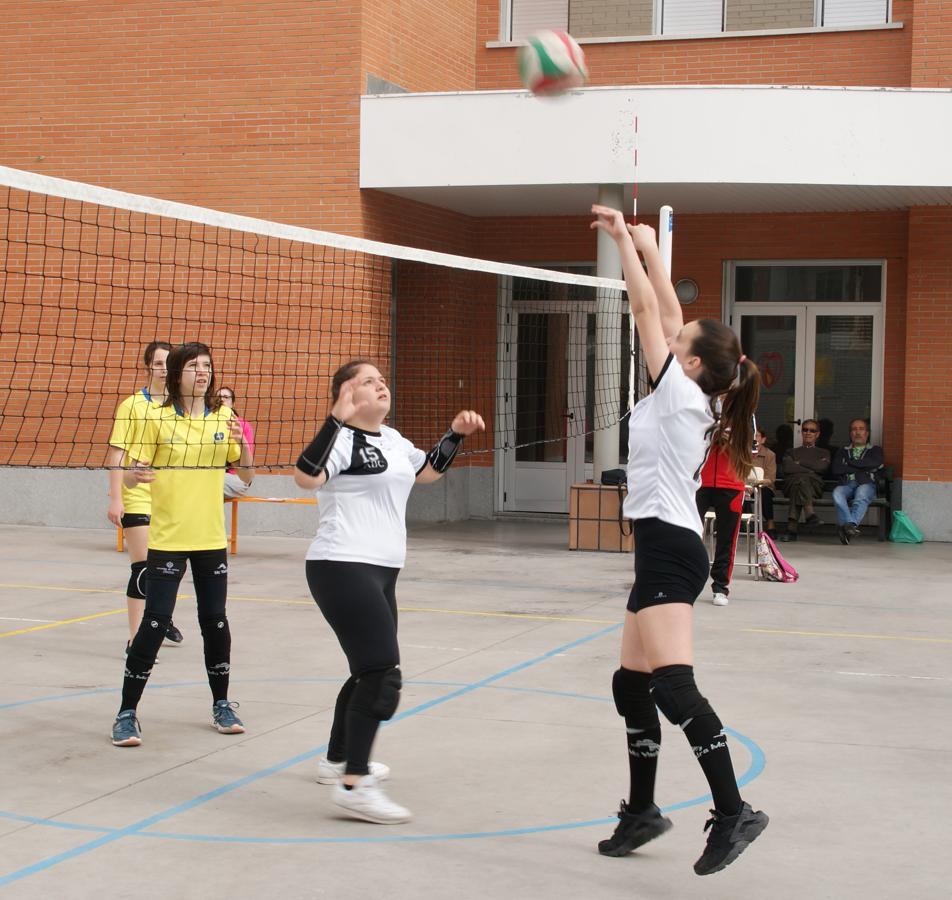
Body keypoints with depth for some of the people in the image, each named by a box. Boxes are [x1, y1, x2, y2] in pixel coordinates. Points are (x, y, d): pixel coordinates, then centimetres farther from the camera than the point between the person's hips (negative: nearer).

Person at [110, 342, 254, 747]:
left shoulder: (223, 419, 4)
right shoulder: (157, 418, -4)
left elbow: (246, 476, 6)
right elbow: (134, 473, -3)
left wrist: (242, 444, -12)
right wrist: (137, 475, -26)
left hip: (211, 539, 3)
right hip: (167, 538, -3)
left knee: (215, 620, 7)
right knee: (155, 622, -7)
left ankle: (221, 704, 24)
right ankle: (127, 713, 2)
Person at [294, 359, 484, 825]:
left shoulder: (391, 439, 16)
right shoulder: (343, 438, -11)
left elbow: (426, 471, 33)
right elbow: (306, 477, -29)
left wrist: (456, 433, 21)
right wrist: (336, 419, -35)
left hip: (380, 572, 10)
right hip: (343, 569, -10)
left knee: (370, 672, 20)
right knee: (381, 674, -17)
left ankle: (337, 761, 36)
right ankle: (354, 784, -16)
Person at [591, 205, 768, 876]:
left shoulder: (682, 395, -9)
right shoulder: (692, 398, 11)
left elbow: (646, 310, -6)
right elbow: (667, 315, 19)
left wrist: (625, 242, 3)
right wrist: (647, 246, 21)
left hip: (669, 548, -10)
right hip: (665, 549, 10)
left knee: (673, 685, -20)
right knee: (632, 686, 14)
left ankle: (733, 813, -21)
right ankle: (642, 812, 22)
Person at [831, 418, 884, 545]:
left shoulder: (875, 450, 27)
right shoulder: (843, 451, 31)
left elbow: (875, 464, 2)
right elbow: (836, 469, 10)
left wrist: (849, 462, 7)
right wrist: (862, 467, 7)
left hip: (866, 483, -1)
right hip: (846, 483, 1)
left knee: (861, 495, -38)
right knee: (837, 493, -36)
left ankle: (848, 525, -57)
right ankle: (851, 526, -51)